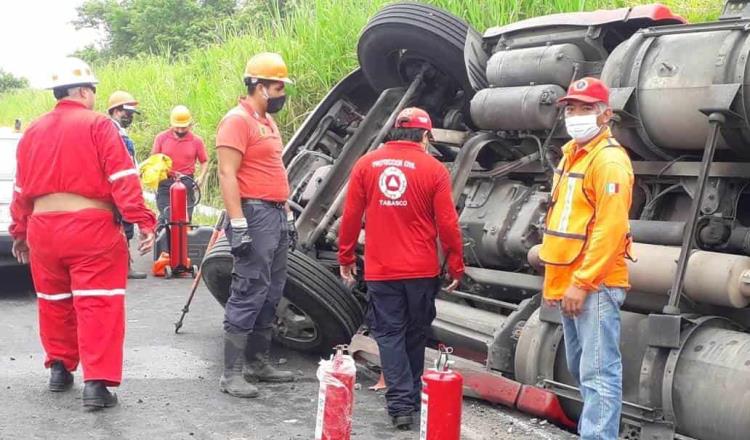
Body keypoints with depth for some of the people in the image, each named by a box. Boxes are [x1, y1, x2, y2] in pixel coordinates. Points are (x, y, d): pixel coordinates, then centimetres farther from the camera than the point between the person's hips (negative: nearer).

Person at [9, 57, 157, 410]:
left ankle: (59, 368, 30)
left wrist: (19, 232, 27)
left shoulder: (33, 131, 13)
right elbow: (122, 178, -13)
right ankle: (96, 382, -10)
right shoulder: (98, 125, -5)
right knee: (97, 304, -5)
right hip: (91, 226, -6)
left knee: (54, 302, 20)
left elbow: (22, 189, 19)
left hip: (43, 227, 6)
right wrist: (142, 221, -15)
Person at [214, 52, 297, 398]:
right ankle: (232, 373, -5)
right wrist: (238, 225, -22)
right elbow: (227, 174, -17)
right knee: (249, 294, -10)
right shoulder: (237, 120, -11)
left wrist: (287, 214, 21)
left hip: (276, 214, 10)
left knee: (271, 294, 13)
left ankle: (258, 362, 22)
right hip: (254, 214, -10)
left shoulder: (268, 122, 20)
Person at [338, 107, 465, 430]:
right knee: (415, 335, 16)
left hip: (380, 270, 0)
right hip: (422, 270, 0)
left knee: (390, 334, 6)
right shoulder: (434, 169, -6)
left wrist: (346, 258, 14)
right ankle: (412, 397, 28)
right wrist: (456, 268, 5)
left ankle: (401, 403, -3)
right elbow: (448, 224, -6)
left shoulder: (365, 164, -1)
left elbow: (351, 216, 2)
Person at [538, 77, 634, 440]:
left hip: (595, 286, -10)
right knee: (581, 368, 19)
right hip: (569, 283, 10)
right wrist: (554, 278, 17)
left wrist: (581, 282, -20)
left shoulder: (609, 160, -13)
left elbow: (610, 229, -20)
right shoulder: (571, 154, 16)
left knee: (598, 373, -8)